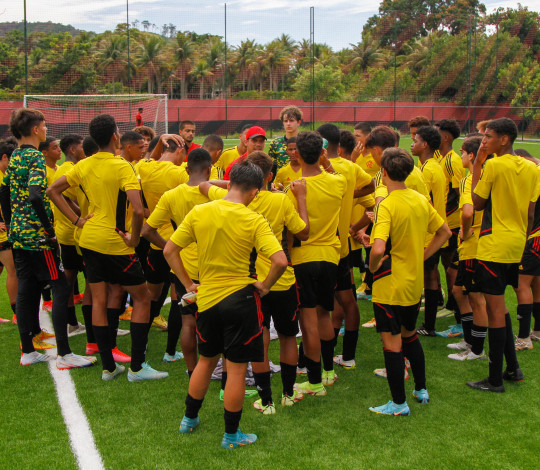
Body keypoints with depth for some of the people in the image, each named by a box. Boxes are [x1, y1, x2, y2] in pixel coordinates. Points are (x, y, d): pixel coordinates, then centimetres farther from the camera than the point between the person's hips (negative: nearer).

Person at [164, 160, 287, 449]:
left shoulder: (198, 213, -3)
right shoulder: (253, 221, -13)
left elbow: (169, 251, 1)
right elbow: (280, 261, -22)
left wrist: (188, 284, 8)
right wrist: (265, 286, -6)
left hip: (207, 298, 4)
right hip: (240, 297, -4)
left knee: (206, 360, 24)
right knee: (236, 370, 7)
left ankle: (189, 419, 37)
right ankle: (231, 435, 17)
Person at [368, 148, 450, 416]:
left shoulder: (386, 206, -21)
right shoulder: (421, 200, 1)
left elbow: (378, 249, -34)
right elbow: (444, 232, 13)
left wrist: (373, 266, -14)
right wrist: (422, 257, 12)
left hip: (389, 286, -7)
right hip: (415, 283, 7)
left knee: (392, 342, 2)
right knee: (410, 335, 24)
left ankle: (399, 404, 10)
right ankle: (421, 390, 34)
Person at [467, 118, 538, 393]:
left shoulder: (493, 166, -15)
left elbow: (477, 203, -7)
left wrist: (476, 167, -3)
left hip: (494, 246, -8)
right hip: (516, 245, 8)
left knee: (495, 308, -2)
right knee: (499, 305, 21)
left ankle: (495, 380, 5)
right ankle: (513, 368, 26)